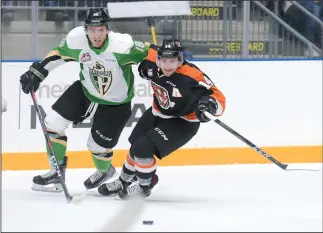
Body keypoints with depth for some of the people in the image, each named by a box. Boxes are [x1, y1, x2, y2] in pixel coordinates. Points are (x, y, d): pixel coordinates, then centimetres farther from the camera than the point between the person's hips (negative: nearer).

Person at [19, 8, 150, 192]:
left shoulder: (123, 45, -35)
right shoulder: (76, 40, -22)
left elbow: (149, 52, -20)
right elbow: (59, 53, -2)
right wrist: (38, 70, -6)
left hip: (116, 104, -4)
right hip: (85, 92, 4)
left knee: (98, 145, 5)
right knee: (53, 124, -5)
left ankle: (105, 171, 42)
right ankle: (57, 172, 14)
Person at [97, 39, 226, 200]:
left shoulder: (192, 76, -35)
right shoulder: (153, 62, -19)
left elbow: (219, 99, -36)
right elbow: (148, 50, 6)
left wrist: (210, 104, -55)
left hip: (182, 122, -7)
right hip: (158, 113, 7)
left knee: (143, 149, -17)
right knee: (136, 146, 19)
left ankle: (145, 186, 10)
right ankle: (123, 182, 46)